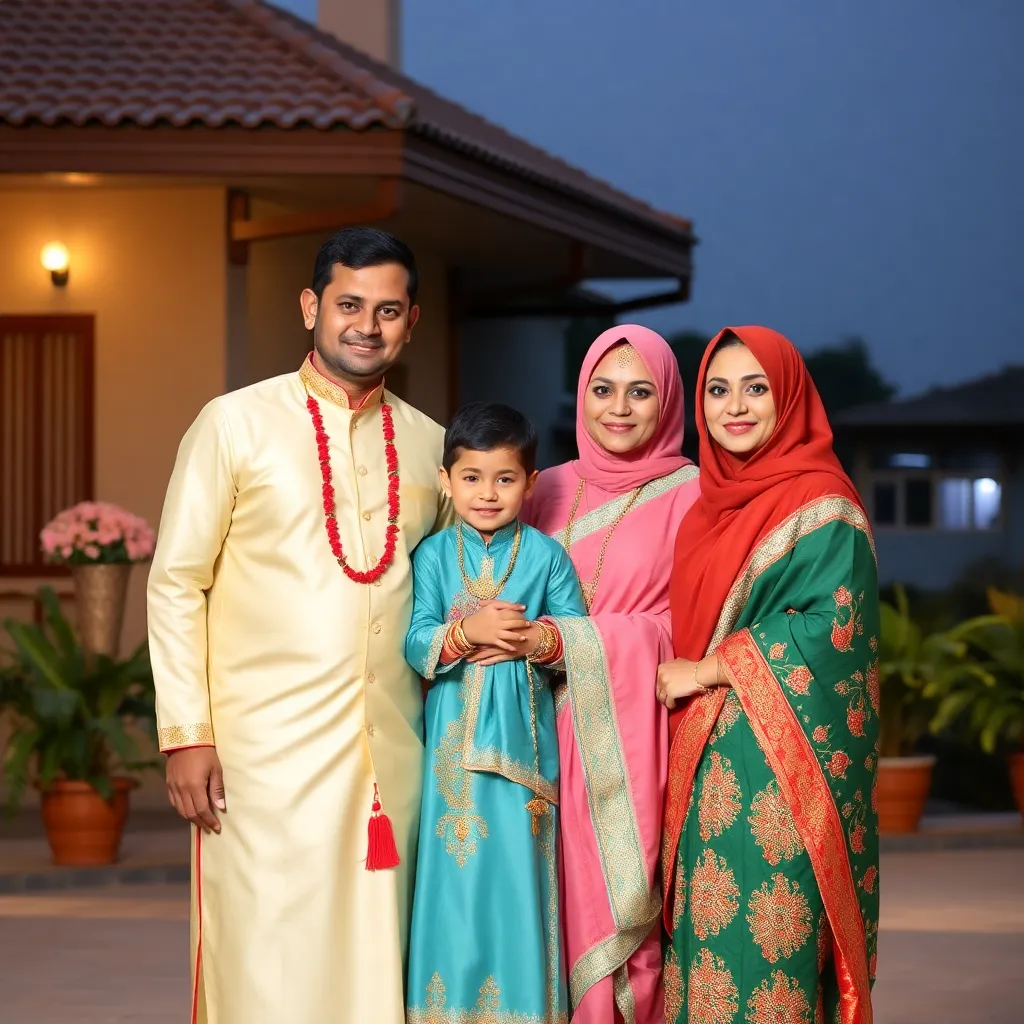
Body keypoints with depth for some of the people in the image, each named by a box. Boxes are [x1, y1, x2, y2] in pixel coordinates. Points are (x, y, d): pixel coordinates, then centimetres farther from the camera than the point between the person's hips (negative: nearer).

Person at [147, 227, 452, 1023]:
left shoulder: (430, 444, 11)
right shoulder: (236, 424, 0)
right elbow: (176, 584, -1)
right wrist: (186, 734, -8)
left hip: (391, 750, 4)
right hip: (266, 745, -3)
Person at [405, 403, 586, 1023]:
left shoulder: (545, 555, 3)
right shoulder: (433, 555, 4)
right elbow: (415, 645, -5)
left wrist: (535, 639, -17)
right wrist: (469, 632, -20)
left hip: (524, 739, 0)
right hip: (454, 737, 0)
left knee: (518, 872, 1)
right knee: (455, 875, 2)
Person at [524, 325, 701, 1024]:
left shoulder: (691, 496, 0)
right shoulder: (550, 492, 14)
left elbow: (689, 626, -7)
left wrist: (563, 640, -15)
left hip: (637, 738, -3)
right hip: (553, 735, 4)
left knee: (625, 909, -6)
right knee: (562, 908, -1)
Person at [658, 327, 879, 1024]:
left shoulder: (823, 504, -7)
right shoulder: (712, 502, 16)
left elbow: (831, 626, -15)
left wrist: (703, 672, -12)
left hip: (773, 758, -7)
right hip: (705, 763, 7)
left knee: (764, 936, -8)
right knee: (706, 937, 5)